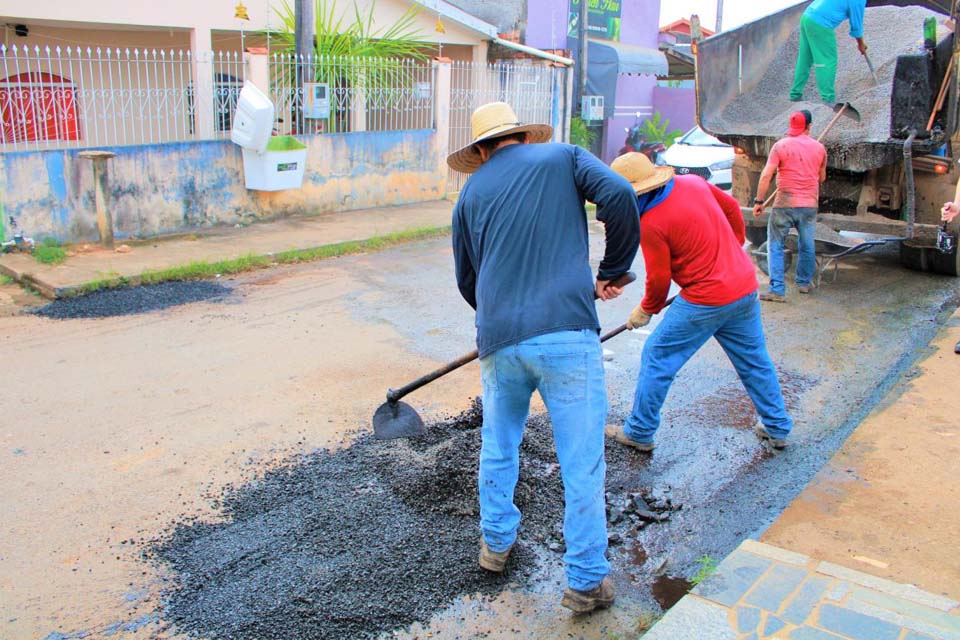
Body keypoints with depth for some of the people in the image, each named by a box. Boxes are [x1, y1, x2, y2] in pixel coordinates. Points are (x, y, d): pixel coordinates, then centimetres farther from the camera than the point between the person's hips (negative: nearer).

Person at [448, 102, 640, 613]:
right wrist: (612, 273, 4)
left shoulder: (472, 191, 17)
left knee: (498, 446, 24)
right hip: (567, 332, -3)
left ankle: (496, 543, 40)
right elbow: (619, 198, -7)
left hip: (499, 341, 3)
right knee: (582, 463, 5)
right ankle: (587, 581, 13)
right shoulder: (563, 157, 11)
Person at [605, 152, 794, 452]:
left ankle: (639, 433, 16)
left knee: (656, 357, 6)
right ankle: (778, 428, 34)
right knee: (754, 360, 21)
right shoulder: (693, 182, 2)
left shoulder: (651, 224, -19)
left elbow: (659, 280, -11)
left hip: (706, 301, -8)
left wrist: (646, 310, 8)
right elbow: (732, 208, 16)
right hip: (745, 288, 8)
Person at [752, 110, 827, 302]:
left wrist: (759, 201, -7)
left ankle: (777, 290, -4)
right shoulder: (819, 148, 6)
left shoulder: (781, 145, -6)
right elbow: (822, 178, 16)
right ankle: (804, 283, 33)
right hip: (810, 205, 4)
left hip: (785, 204, -4)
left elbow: (766, 175, -12)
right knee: (807, 245, 18)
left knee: (775, 245, 3)